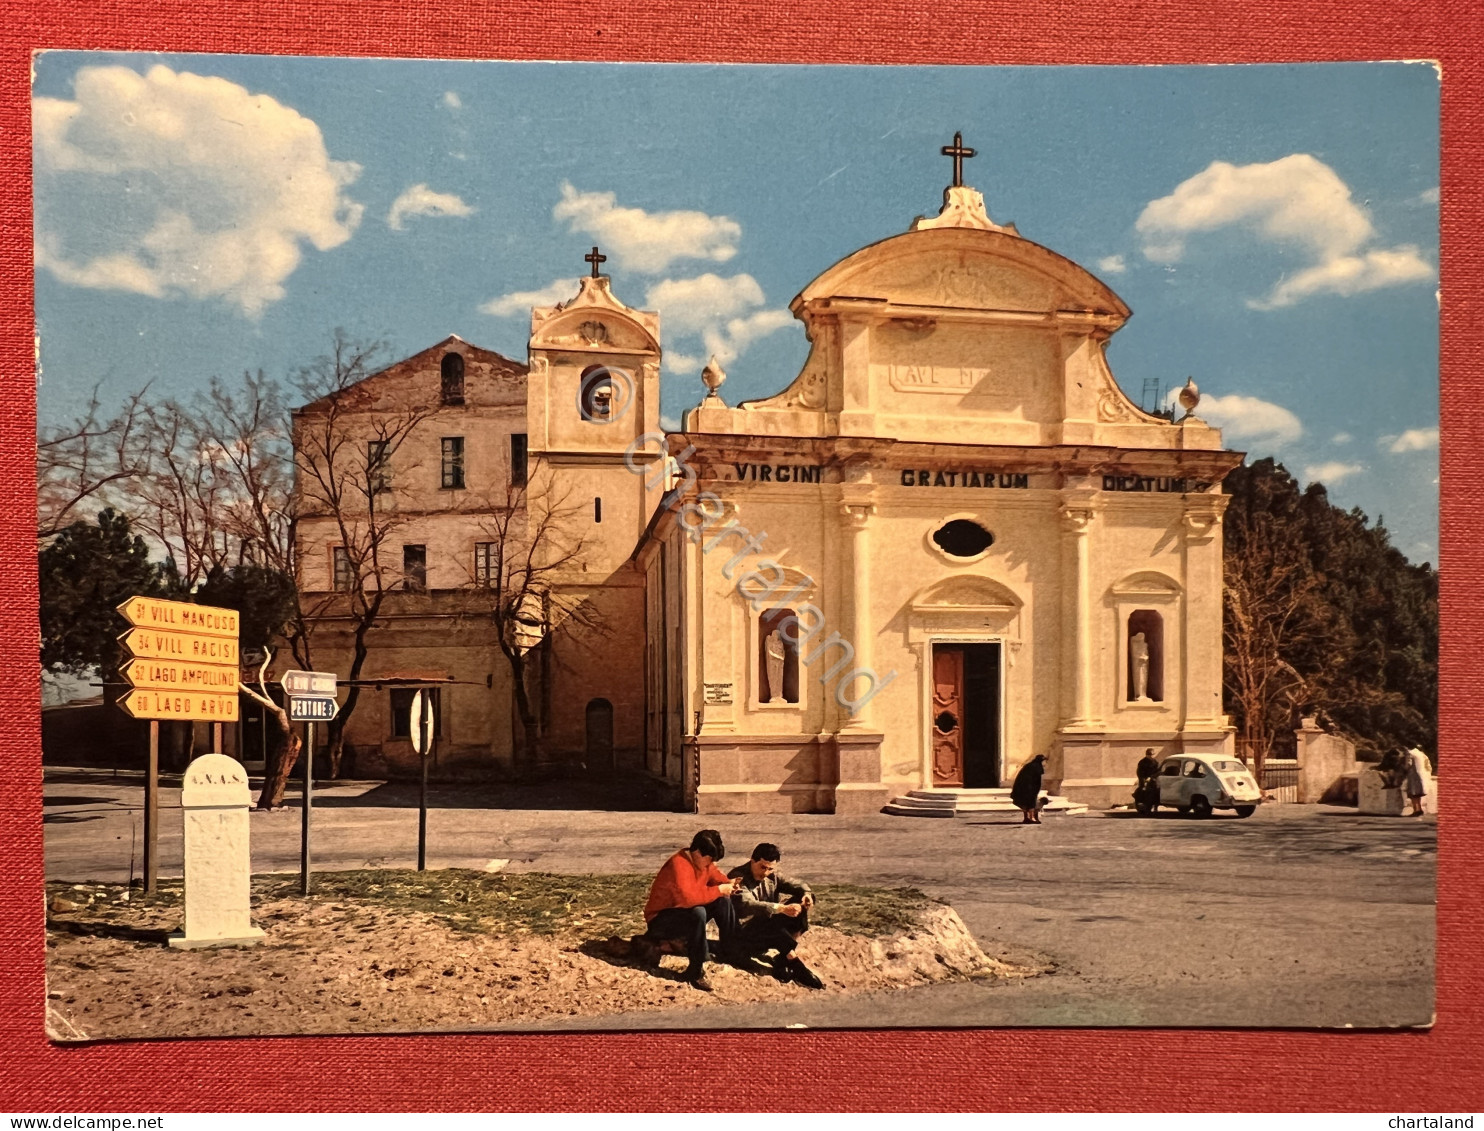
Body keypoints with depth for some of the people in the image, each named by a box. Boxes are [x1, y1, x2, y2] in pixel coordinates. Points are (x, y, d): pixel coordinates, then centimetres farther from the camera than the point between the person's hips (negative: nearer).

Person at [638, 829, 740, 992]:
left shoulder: (705, 862, -2)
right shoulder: (678, 864, -29)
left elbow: (717, 878, 11)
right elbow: (687, 898, -41)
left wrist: (728, 885, -14)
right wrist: (718, 890, -32)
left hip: (686, 913, 9)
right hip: (660, 918, -9)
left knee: (723, 901, -7)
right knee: (698, 913, -37)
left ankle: (730, 951, 1)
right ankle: (696, 971, -28)